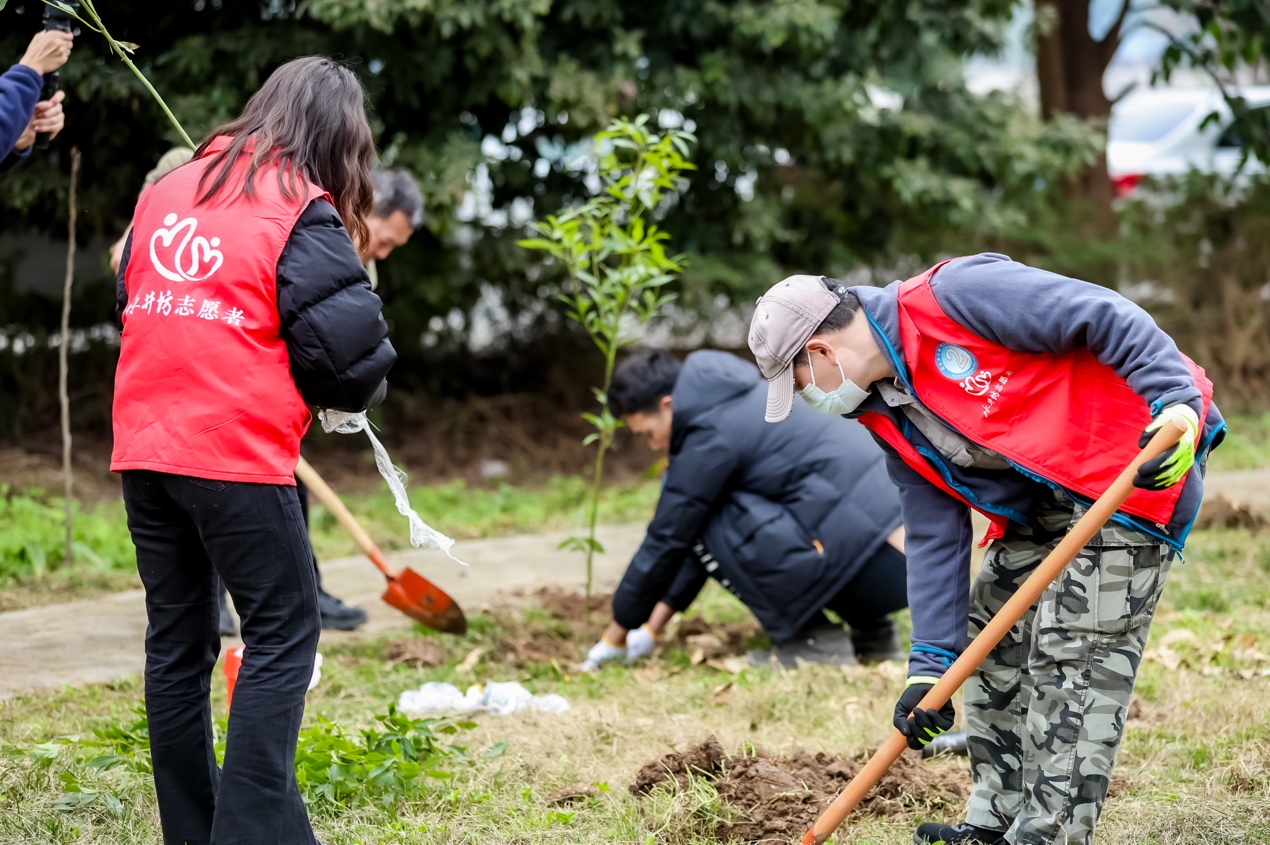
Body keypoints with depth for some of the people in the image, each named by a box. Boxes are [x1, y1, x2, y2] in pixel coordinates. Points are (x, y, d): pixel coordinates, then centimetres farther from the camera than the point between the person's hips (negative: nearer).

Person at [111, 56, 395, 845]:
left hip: (144, 447, 7)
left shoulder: (168, 189, 12)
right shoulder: (302, 212, -7)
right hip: (236, 450, -6)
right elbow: (346, 338, -10)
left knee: (177, 639, 13)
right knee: (283, 634, 1)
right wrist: (356, 389, 11)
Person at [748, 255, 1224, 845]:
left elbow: (1107, 319, -22)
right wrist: (930, 664, 3)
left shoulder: (950, 298, -20)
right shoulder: (889, 417, 7)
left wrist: (1177, 402, -30)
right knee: (992, 644, 13)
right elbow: (934, 539, 8)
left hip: (1133, 473, -10)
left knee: (1073, 663, -11)